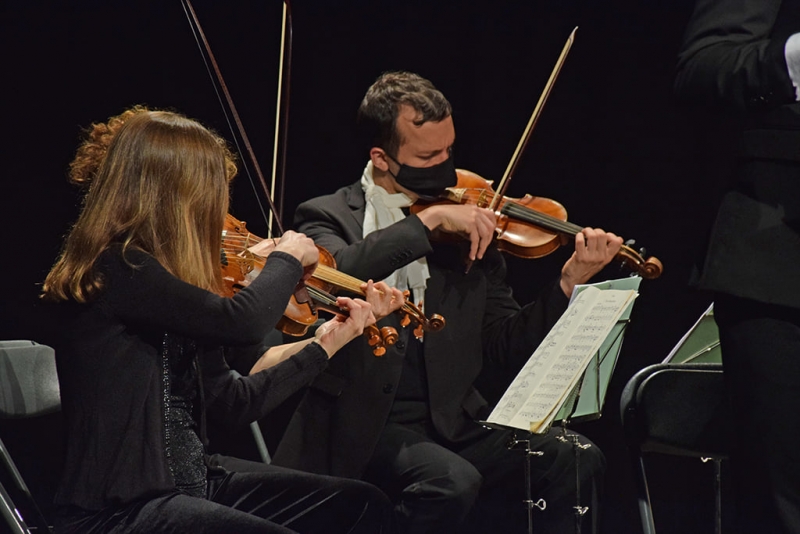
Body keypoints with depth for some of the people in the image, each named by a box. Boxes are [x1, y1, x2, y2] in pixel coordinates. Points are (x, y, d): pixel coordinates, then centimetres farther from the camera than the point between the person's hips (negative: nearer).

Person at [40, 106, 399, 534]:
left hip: (188, 486, 10)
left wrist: (324, 346, 16)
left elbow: (232, 402, 16)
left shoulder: (166, 271, 11)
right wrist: (287, 259, -7)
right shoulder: (114, 270, -16)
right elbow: (241, 323, -27)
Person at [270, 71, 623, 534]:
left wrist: (569, 283, -6)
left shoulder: (469, 231, 12)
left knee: (577, 460, -17)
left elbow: (508, 346, 8)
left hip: (455, 422, 4)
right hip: (366, 427, -4)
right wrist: (429, 221, -22)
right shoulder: (329, 218, 3)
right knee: (452, 480, -33)